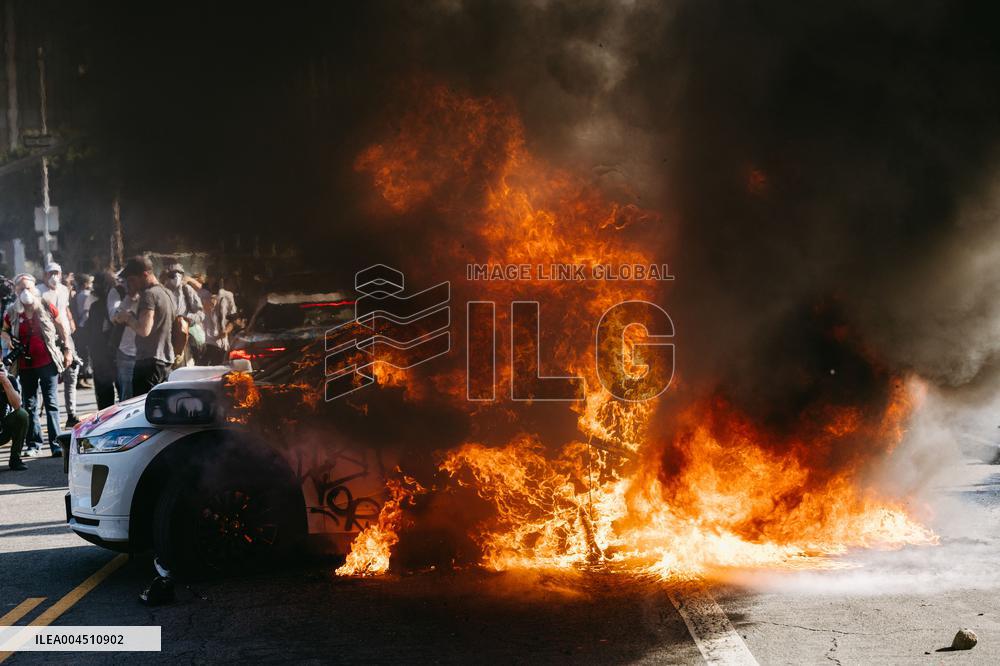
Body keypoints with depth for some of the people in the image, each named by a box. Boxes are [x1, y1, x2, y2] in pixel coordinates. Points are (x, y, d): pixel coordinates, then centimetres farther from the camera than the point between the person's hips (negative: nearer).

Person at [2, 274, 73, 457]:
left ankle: (55, 443, -6)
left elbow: (62, 328, 7)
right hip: (26, 366, 3)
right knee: (29, 404, 10)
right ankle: (34, 441, 22)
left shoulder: (47, 307, -3)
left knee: (51, 403, -5)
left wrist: (67, 350, 3)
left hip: (48, 362, -3)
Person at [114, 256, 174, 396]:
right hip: (166, 362, 10)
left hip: (149, 362, -10)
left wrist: (128, 317, -7)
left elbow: (144, 330, -24)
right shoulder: (166, 293, 16)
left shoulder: (149, 295, -13)